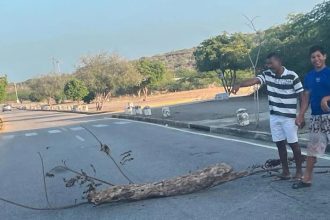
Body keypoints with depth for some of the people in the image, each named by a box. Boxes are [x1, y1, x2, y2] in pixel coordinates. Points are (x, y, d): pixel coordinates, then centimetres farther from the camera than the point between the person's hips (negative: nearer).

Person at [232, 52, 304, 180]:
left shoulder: (292, 76, -11)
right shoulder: (267, 75, 2)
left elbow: (302, 95, -8)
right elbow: (254, 80, -14)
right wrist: (239, 85, -33)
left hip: (289, 117, -5)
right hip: (274, 117, 5)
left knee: (293, 144, 4)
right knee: (280, 144, 9)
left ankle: (299, 171, 18)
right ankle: (285, 171, 19)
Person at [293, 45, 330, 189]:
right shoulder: (309, 76, 12)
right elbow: (306, 97, 13)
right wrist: (301, 115, 5)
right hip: (316, 117, 5)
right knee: (312, 148, 9)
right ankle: (306, 179, 16)